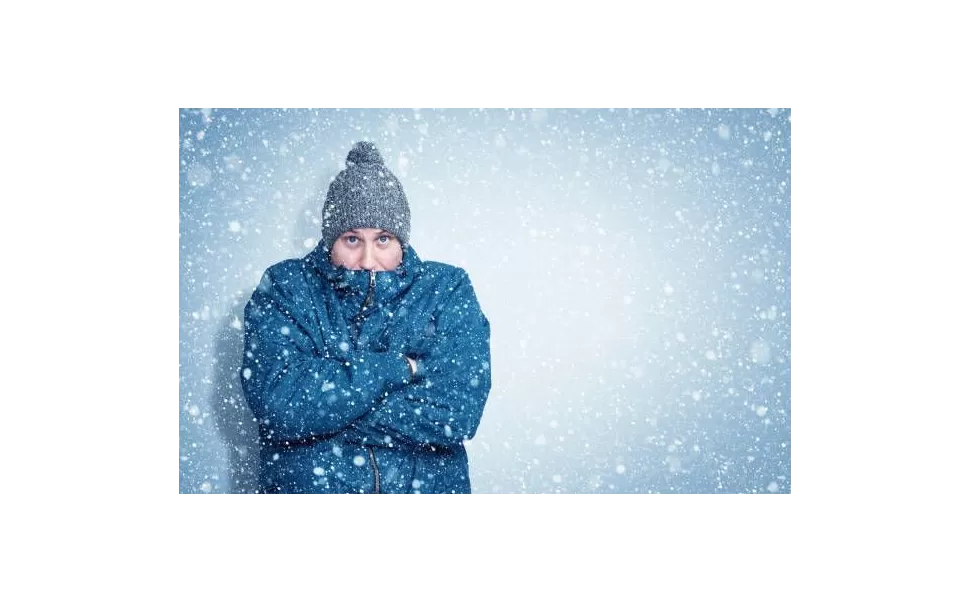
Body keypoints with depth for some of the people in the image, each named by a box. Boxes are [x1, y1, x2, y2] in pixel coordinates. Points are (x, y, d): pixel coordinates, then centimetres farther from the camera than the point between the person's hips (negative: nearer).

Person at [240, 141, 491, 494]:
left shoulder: (448, 290, 2)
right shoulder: (284, 288, 3)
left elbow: (456, 414, -11)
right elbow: (275, 402, -12)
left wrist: (325, 400, -11)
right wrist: (399, 367, -11)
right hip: (305, 486, 0)